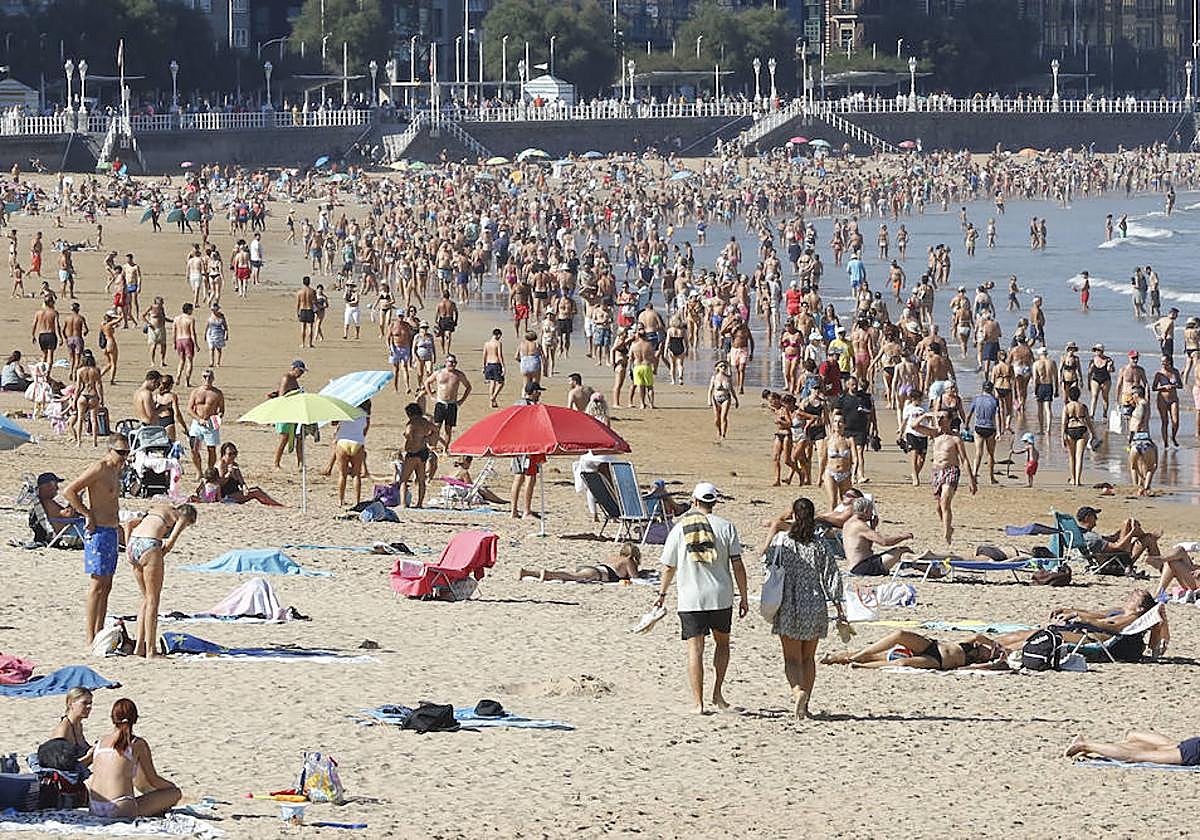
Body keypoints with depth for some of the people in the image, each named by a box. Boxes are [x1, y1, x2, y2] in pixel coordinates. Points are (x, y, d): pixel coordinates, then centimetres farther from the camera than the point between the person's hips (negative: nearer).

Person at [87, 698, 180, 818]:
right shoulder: (138, 744, -2)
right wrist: (172, 786, 27)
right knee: (175, 793, 10)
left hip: (95, 809, 4)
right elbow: (153, 780, 4)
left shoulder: (100, 742, 12)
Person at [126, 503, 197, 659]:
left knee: (147, 598, 19)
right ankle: (150, 651, 1)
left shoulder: (156, 508, 29)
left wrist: (128, 548, 13)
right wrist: (160, 557, 8)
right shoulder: (182, 517, 10)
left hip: (133, 542, 7)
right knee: (153, 600, 2)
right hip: (149, 545, -7)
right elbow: (170, 541, -6)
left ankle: (139, 647, 19)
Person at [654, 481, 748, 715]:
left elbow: (669, 567, 7)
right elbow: (737, 564, -3)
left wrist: (662, 594, 23)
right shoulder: (725, 527, -1)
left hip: (690, 599, -1)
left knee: (695, 649, 0)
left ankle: (699, 702, -4)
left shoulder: (679, 529, 1)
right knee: (722, 643, 21)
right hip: (721, 597, 1)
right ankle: (717, 693, 17)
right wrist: (744, 597, 5)